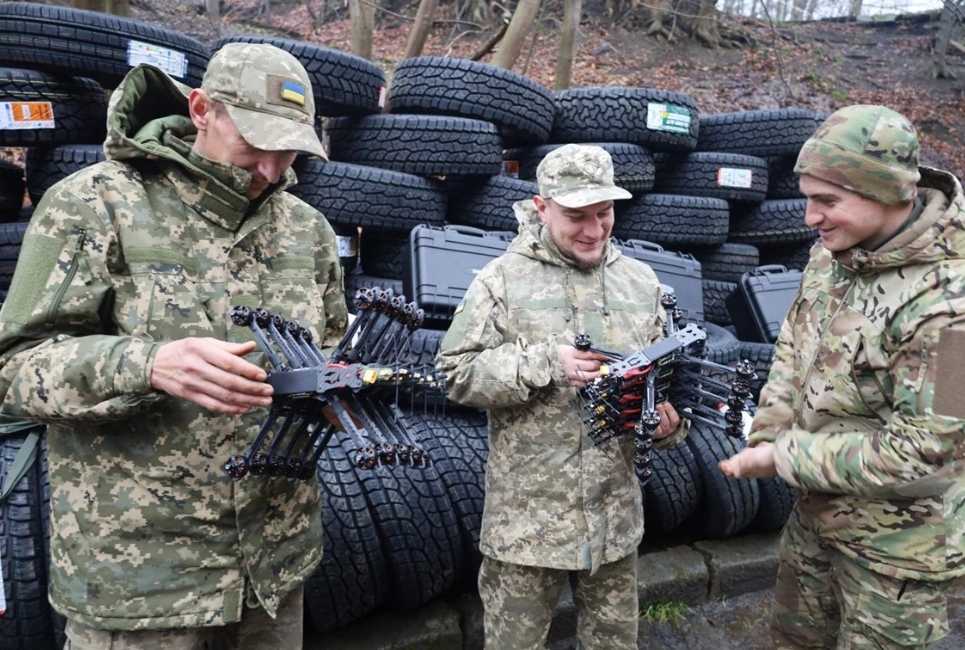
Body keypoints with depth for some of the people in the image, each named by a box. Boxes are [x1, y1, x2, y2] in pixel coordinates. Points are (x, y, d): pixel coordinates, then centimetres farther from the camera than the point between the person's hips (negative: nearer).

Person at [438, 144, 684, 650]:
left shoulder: (641, 281, 7)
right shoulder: (502, 279, -6)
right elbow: (455, 372, -10)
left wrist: (667, 420, -8)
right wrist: (544, 364, -19)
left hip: (615, 513, 4)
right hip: (527, 514, -3)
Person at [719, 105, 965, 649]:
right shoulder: (835, 251, -5)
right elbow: (795, 342, 8)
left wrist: (785, 459, -21)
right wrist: (771, 433, -7)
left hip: (898, 543, -7)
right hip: (817, 511, 7)